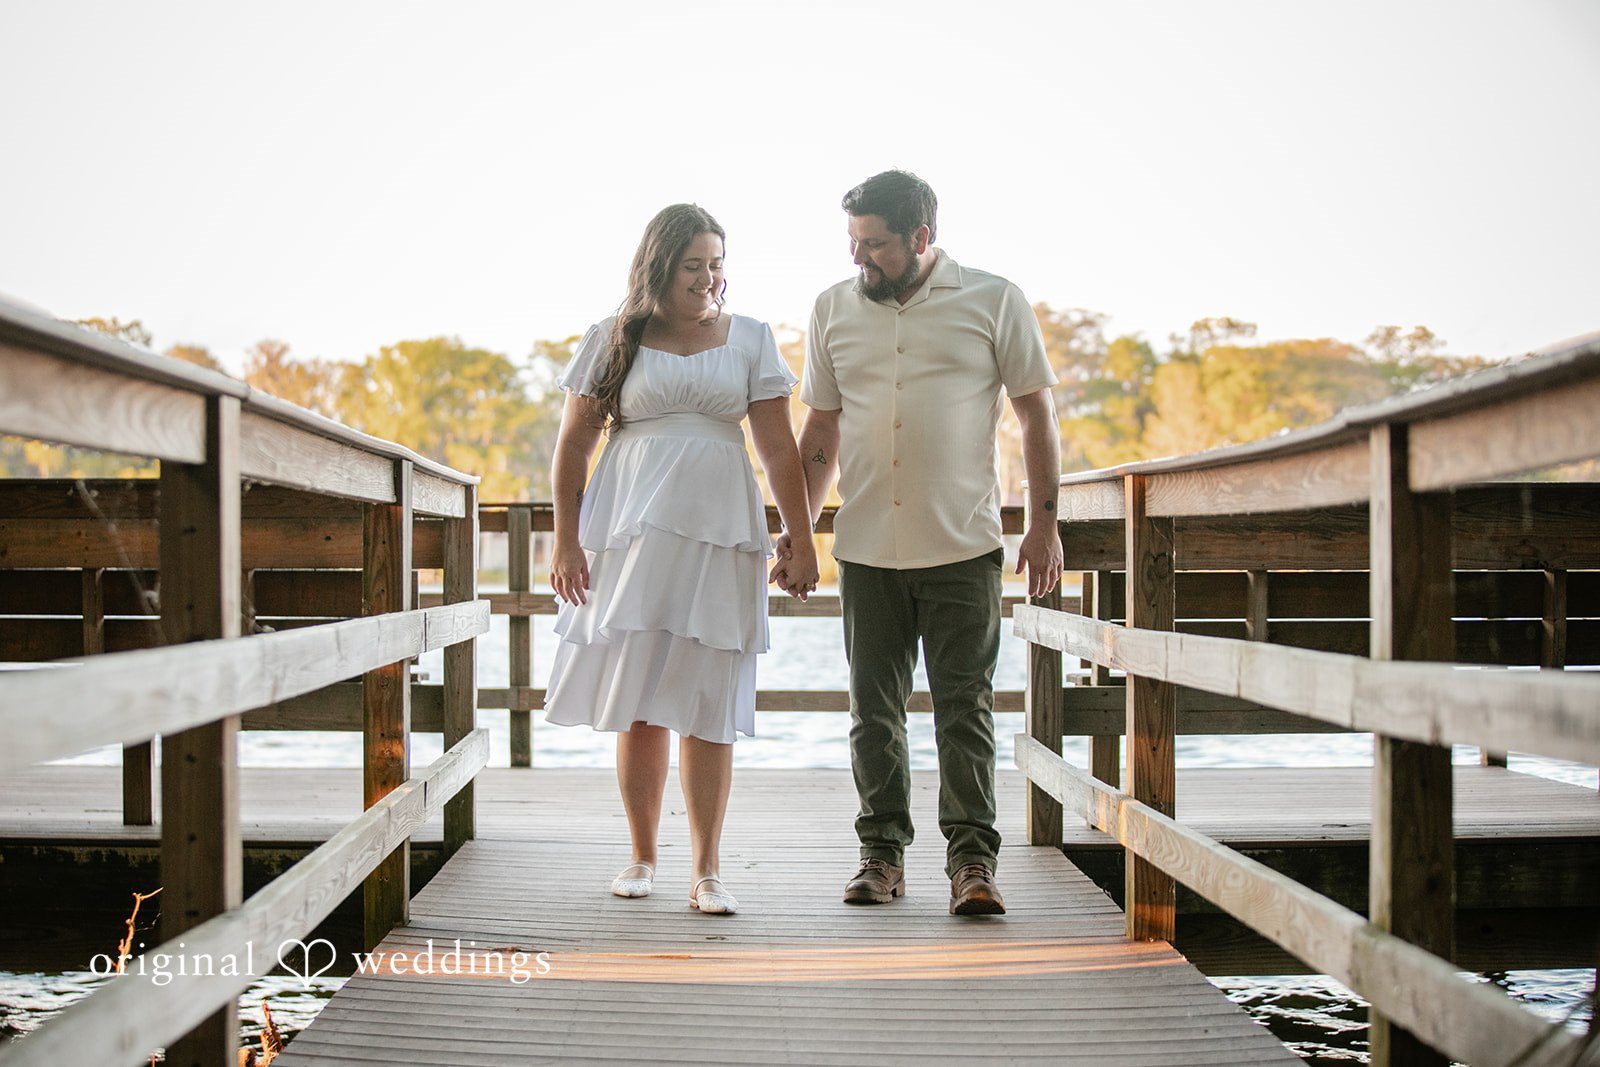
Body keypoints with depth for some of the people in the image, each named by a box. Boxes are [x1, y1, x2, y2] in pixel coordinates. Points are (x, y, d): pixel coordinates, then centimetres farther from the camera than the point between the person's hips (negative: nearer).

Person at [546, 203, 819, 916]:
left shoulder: (750, 340, 9)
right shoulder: (613, 342, 6)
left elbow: (779, 448, 6)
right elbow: (573, 446, 6)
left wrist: (800, 542, 1)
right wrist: (566, 540, -1)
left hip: (720, 536, 1)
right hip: (632, 531, 0)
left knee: (708, 708, -1)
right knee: (638, 702, 2)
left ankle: (706, 872, 4)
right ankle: (641, 856, 17)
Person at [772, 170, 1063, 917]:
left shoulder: (994, 303, 0)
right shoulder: (834, 310, 8)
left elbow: (1037, 413, 3)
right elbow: (821, 429, 14)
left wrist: (1045, 523, -3)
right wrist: (798, 529, 10)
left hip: (963, 546, -3)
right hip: (866, 547, 3)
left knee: (965, 706, -3)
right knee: (874, 708, 6)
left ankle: (972, 860, 3)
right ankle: (882, 852, 16)